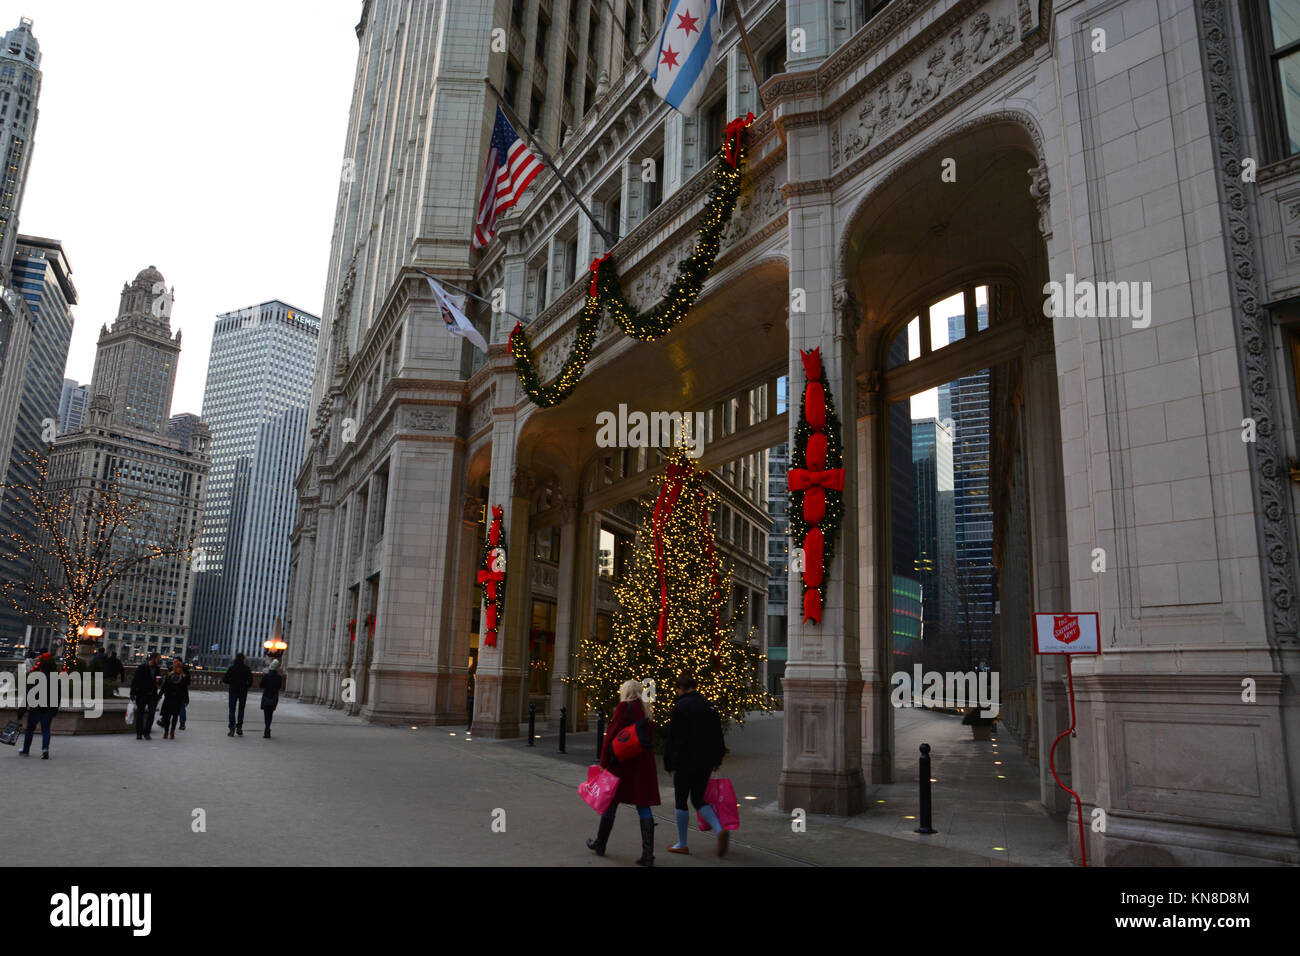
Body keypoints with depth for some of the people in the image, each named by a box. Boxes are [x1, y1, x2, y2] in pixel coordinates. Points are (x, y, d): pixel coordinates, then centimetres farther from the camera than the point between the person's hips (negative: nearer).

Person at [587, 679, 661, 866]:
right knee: (643, 807, 4)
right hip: (644, 763, 5)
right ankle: (648, 854, -3)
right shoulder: (646, 709, 9)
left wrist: (604, 762, -8)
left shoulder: (624, 707, -10)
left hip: (622, 763, -5)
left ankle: (600, 844, 28)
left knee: (611, 803, 12)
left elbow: (611, 735, -13)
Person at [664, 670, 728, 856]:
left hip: (686, 762, -6)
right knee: (698, 799, 14)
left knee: (681, 801, 8)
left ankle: (682, 844, 16)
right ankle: (720, 830, -8)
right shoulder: (708, 706, 7)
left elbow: (675, 737, -14)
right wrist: (717, 760, 21)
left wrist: (670, 763, -7)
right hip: (705, 762, 6)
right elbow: (717, 734, 13)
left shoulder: (681, 706, -13)